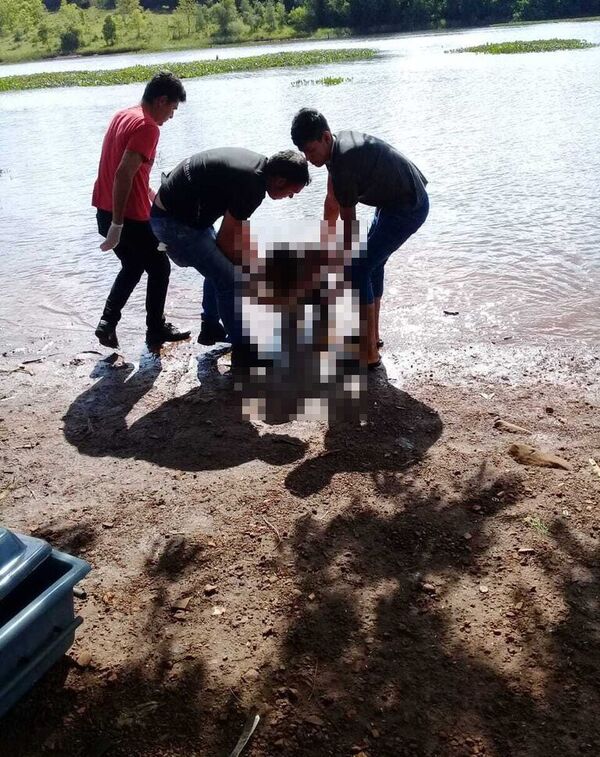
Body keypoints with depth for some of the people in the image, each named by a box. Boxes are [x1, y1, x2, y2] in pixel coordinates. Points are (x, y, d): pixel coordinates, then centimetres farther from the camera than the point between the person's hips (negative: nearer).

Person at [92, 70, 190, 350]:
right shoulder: (147, 127, -17)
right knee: (159, 268, 12)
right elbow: (123, 175, -26)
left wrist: (151, 194, 28)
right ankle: (156, 330, 22)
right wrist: (118, 225, -24)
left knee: (133, 267, 25)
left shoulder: (123, 116, 12)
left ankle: (108, 323, 18)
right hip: (129, 217, -9)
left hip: (107, 212, 9)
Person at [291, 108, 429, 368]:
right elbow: (332, 202, 11)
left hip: (408, 208, -10)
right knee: (371, 264, 18)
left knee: (357, 270, -10)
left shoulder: (344, 164, -26)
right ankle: (372, 335, 29)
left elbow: (350, 224, -18)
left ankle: (369, 353, -5)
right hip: (396, 200, 10)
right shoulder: (337, 145, 3)